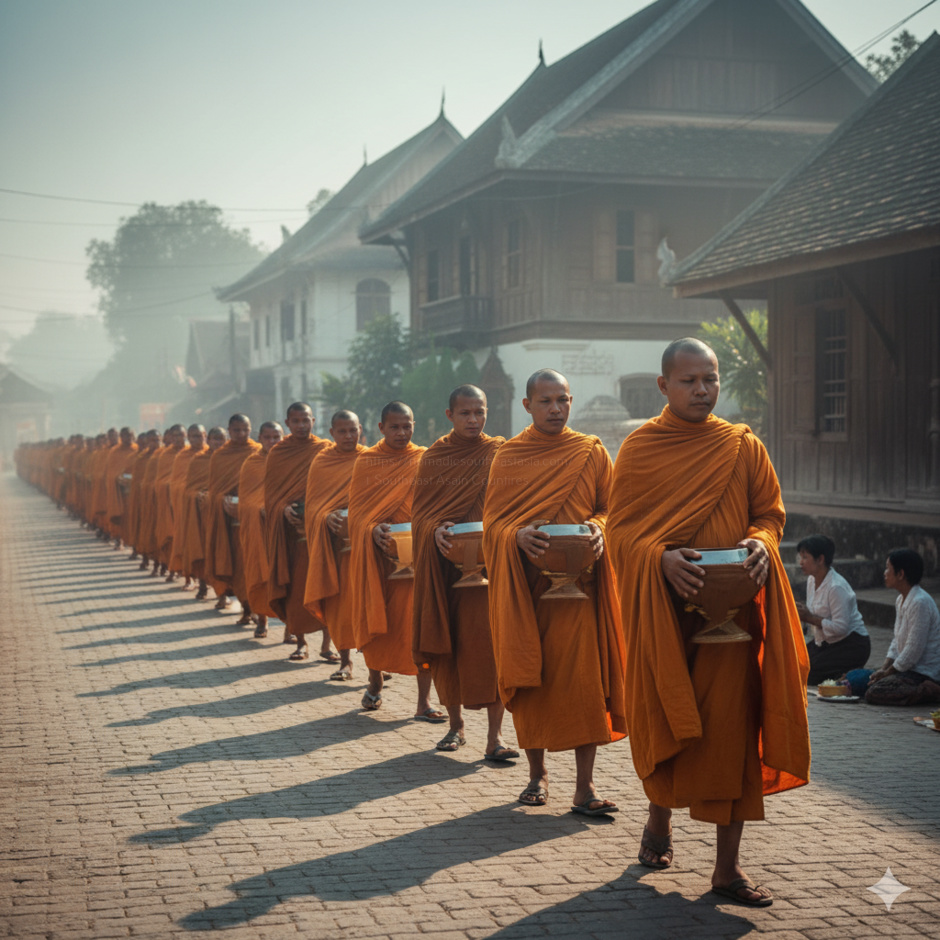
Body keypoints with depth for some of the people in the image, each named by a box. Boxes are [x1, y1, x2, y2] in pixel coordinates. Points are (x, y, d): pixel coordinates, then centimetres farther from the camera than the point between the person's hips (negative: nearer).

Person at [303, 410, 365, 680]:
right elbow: (312, 504, 5)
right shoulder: (321, 462, 8)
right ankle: (345, 660, 7)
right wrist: (327, 517, -15)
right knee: (336, 599, 0)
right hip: (332, 539, 2)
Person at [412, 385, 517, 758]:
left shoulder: (498, 454, 3)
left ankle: (494, 735, -8)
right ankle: (455, 723, 21)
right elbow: (419, 510, 6)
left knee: (487, 642, -9)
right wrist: (436, 530, -15)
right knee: (446, 641, 6)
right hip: (442, 564, 2)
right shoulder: (433, 457, 9)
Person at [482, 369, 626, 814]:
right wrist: (519, 536, -17)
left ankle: (585, 786, -5)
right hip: (525, 585, 1)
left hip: (578, 580, -1)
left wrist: (598, 528, -13)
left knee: (582, 678, -8)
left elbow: (611, 508, 10)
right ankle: (537, 774, 20)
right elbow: (492, 522, 4)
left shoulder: (591, 453, 7)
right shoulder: (507, 457, 7)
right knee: (529, 678, 4)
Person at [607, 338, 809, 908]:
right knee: (663, 724, 9)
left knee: (730, 730, -4)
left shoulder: (743, 447, 5)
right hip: (662, 608, 0)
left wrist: (761, 544, -13)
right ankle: (660, 817, 37)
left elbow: (771, 513, 10)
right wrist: (663, 558, -19)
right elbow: (621, 529, -1)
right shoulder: (640, 449, 2)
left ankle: (728, 866, 0)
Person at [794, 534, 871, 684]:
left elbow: (841, 627, -26)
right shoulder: (812, 580, 6)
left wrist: (810, 618, -21)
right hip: (825, 643, 9)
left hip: (851, 646, -9)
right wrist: (802, 613, -6)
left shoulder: (836, 587, -22)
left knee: (808, 674, -25)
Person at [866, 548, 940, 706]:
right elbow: (897, 641, 16)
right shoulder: (901, 600, 12)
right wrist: (883, 669, 1)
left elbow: (914, 650, -22)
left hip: (924, 673, -11)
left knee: (873, 693, -24)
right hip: (908, 667, 11)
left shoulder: (920, 603, -21)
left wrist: (888, 673, -12)